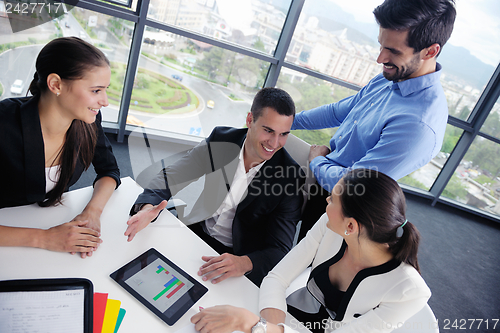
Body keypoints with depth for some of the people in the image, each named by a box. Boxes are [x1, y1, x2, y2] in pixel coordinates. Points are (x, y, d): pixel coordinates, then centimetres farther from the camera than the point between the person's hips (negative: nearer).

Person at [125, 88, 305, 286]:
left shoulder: (291, 177, -18)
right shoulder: (221, 139, -9)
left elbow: (280, 250, -18)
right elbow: (171, 177, -7)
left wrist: (244, 263, -39)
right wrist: (147, 207, -29)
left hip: (237, 257, -3)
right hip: (197, 231, 4)